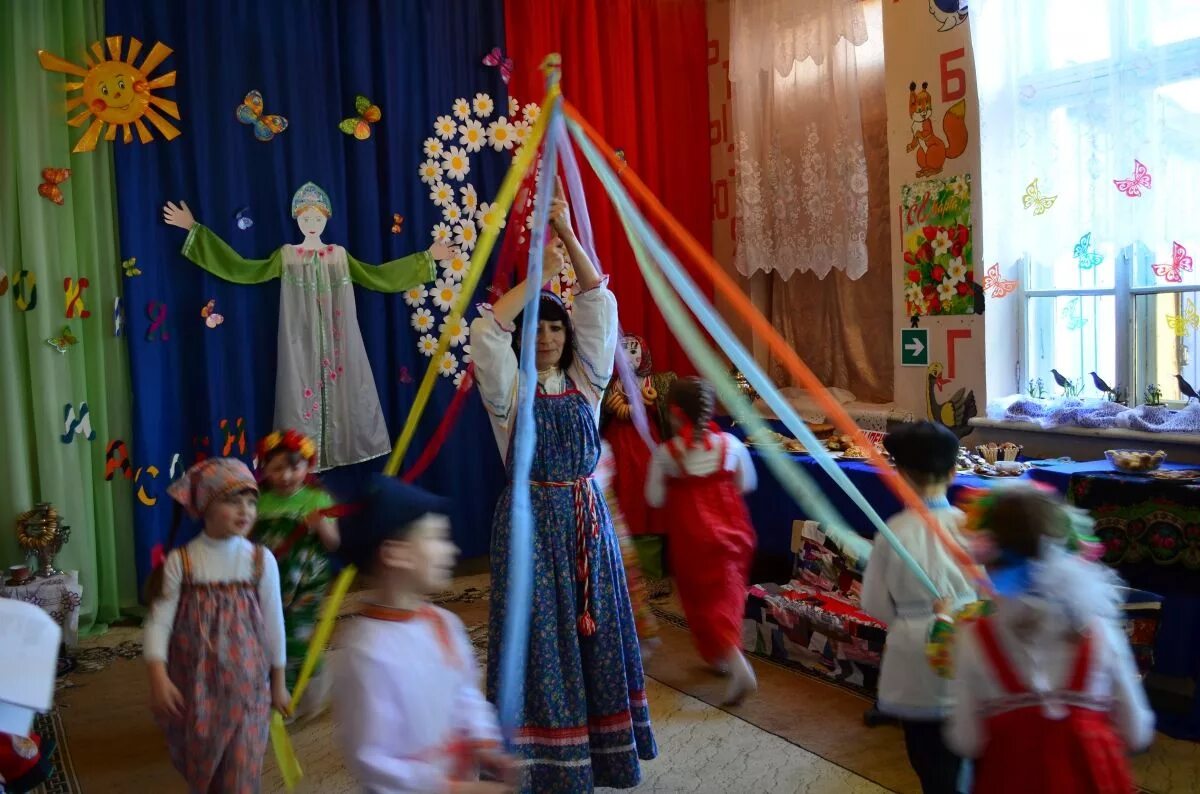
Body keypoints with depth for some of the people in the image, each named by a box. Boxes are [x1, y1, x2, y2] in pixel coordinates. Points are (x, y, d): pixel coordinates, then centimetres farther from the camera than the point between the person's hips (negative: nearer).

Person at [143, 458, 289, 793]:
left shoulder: (261, 560, -7)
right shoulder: (180, 561, -9)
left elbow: (273, 622, 0)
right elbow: (159, 620, -10)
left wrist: (278, 683, 6)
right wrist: (158, 679, -21)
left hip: (245, 684, 0)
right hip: (194, 683, 0)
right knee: (198, 767, 17)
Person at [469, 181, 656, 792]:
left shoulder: (585, 380, 5)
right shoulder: (509, 388, -3)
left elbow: (600, 305, -2)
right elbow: (486, 329, -19)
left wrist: (568, 235, -10)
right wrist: (539, 274, -17)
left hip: (585, 513, 4)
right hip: (531, 515, -3)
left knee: (595, 624, 10)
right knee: (540, 630, 0)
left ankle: (602, 739, 25)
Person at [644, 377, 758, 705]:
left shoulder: (665, 453, -14)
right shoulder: (729, 444, -6)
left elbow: (655, 498, -6)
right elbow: (746, 483, 7)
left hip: (692, 538, -3)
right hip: (731, 530, 3)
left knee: (702, 598, 4)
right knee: (728, 594, 18)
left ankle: (736, 662, -12)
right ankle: (725, 655, 31)